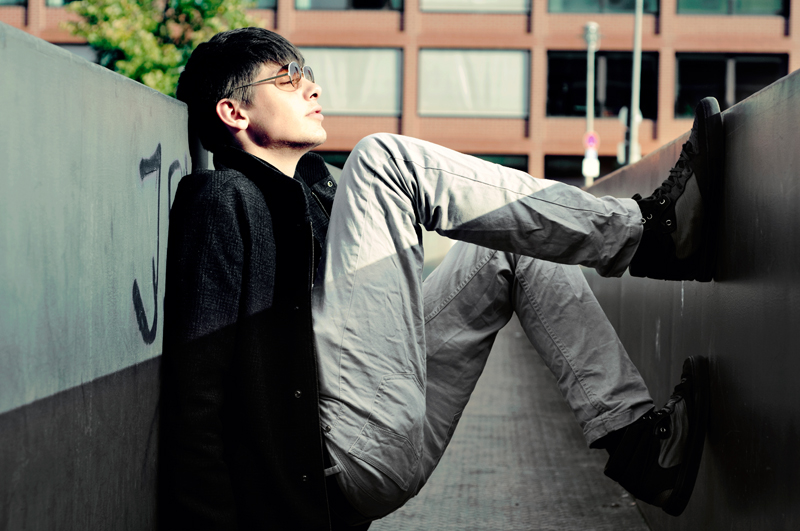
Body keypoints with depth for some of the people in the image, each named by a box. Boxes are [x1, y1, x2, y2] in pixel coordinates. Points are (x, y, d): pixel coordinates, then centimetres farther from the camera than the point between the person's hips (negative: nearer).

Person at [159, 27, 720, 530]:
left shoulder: (314, 190, 26)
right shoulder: (222, 198, -2)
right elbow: (199, 378, -12)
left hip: (401, 444, 9)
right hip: (344, 452, -9)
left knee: (515, 247, 15)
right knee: (385, 157, -11)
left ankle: (632, 434, -3)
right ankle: (650, 230, -10)